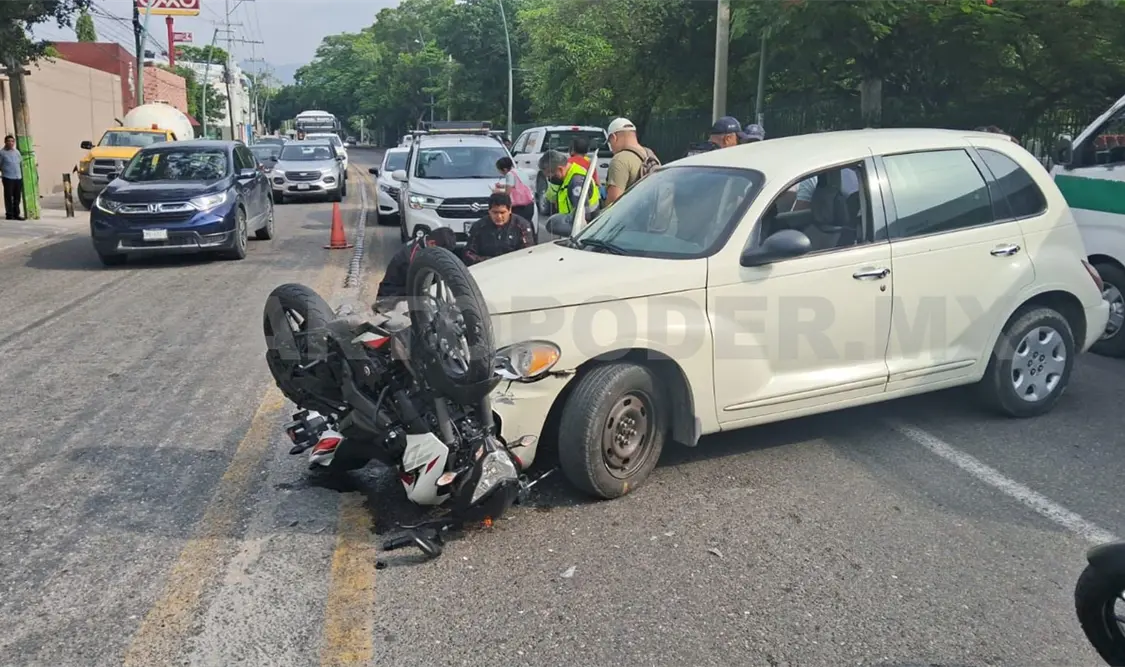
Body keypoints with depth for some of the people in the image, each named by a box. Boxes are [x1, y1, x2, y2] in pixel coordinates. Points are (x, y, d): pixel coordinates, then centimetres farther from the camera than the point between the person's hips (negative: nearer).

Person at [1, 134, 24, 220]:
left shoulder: (17, 152, 14)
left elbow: (21, 164, 20)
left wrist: (23, 175, 17)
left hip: (18, 178, 5)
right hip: (8, 178, -5)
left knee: (17, 197, 8)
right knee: (9, 197, -1)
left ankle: (16, 214, 16)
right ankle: (9, 214, 5)